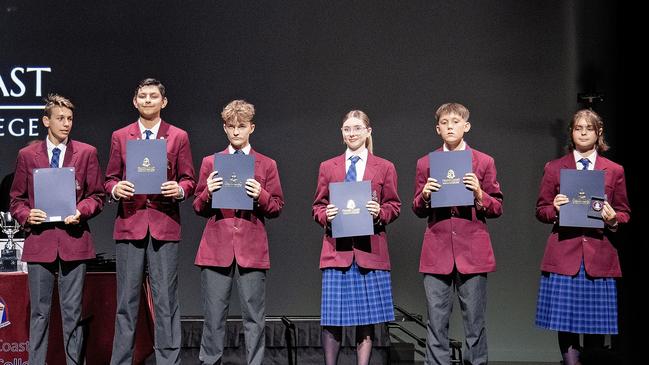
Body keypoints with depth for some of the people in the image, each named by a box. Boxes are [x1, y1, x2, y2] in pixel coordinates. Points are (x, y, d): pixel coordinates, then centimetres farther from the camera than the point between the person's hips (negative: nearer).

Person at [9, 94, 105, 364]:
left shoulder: (87, 153, 7)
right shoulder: (27, 155, 9)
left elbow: (97, 195, 8)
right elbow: (16, 199, 11)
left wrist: (81, 211, -11)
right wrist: (26, 215, -9)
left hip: (73, 240, 0)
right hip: (39, 240, 1)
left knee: (72, 311, 5)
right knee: (39, 312, 6)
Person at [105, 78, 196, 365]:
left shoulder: (178, 137, 8)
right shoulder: (120, 137, 11)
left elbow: (189, 180, 8)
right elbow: (109, 179, 12)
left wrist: (179, 189, -13)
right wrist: (115, 189, -10)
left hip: (164, 224, -1)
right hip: (130, 222, 1)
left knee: (166, 299, 1)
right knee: (127, 299, 5)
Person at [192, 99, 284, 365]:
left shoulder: (267, 165, 9)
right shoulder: (210, 162, 11)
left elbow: (277, 208, 8)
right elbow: (198, 208, 12)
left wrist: (260, 195, -11)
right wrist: (208, 193, -9)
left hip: (252, 249, 0)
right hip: (216, 248, 1)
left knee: (254, 318, 2)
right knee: (213, 317, 3)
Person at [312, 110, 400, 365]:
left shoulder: (384, 167, 10)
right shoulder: (328, 167, 12)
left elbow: (394, 206, 9)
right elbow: (317, 206, 13)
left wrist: (380, 213, -11)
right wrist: (326, 215, -9)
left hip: (370, 250, 0)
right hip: (337, 249, 1)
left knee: (367, 318, 3)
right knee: (331, 317, -1)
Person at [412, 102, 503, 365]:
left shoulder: (484, 162, 6)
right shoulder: (425, 163, 10)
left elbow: (497, 208, 7)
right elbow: (418, 210, 13)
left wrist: (479, 194, -12)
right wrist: (425, 196, -7)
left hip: (472, 252, -1)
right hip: (437, 253, 1)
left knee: (475, 323, 3)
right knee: (436, 323, 3)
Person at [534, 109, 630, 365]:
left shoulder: (614, 171, 11)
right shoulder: (554, 168, 10)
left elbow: (624, 213, 14)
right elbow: (541, 210, 12)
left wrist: (613, 219, -8)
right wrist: (555, 209, -9)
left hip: (600, 255, 1)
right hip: (564, 253, -1)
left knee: (597, 324, 2)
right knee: (565, 322, -4)